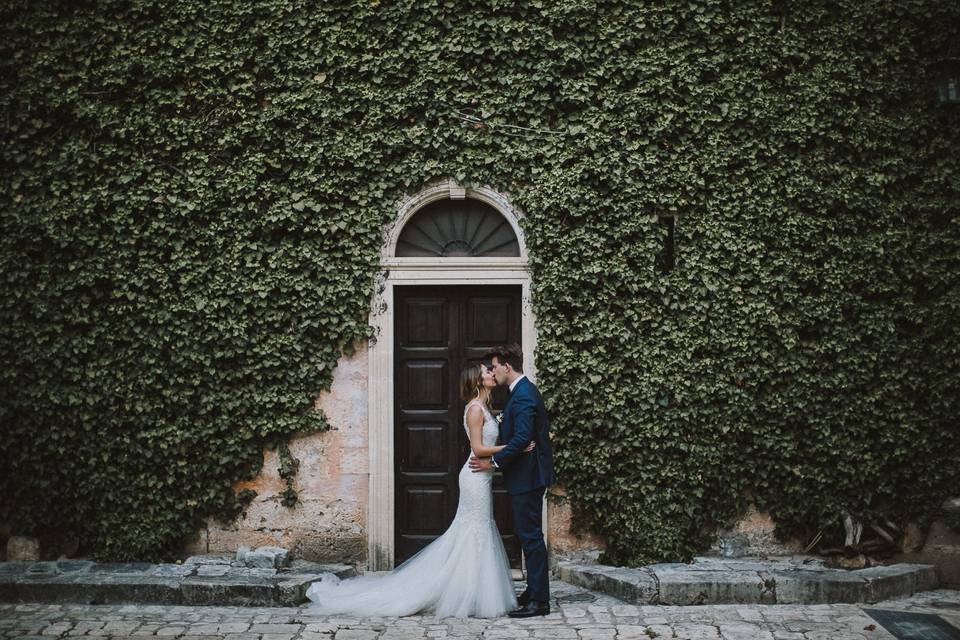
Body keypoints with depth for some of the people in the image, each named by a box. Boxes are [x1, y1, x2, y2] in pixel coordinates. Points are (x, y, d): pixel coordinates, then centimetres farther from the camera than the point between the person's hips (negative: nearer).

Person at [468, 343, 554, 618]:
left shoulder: (523, 395, -19)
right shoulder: (524, 390, 14)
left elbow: (521, 438, -26)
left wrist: (493, 462, -18)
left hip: (527, 476, -11)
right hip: (527, 475, 11)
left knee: (531, 536, -6)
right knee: (528, 535, 15)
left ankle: (539, 600, -2)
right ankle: (534, 592, 24)